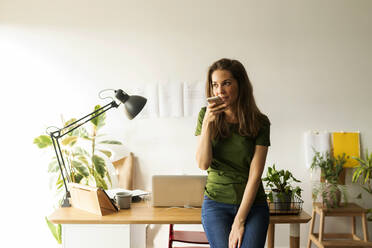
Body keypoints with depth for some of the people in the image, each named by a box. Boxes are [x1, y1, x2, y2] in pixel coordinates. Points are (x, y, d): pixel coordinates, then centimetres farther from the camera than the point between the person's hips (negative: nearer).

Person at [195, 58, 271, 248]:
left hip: (253, 204, 0)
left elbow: (255, 174, -8)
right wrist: (207, 123, -18)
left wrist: (239, 221, -12)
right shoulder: (206, 116, 1)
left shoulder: (260, 123, -4)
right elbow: (203, 164, -7)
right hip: (216, 203, 1)